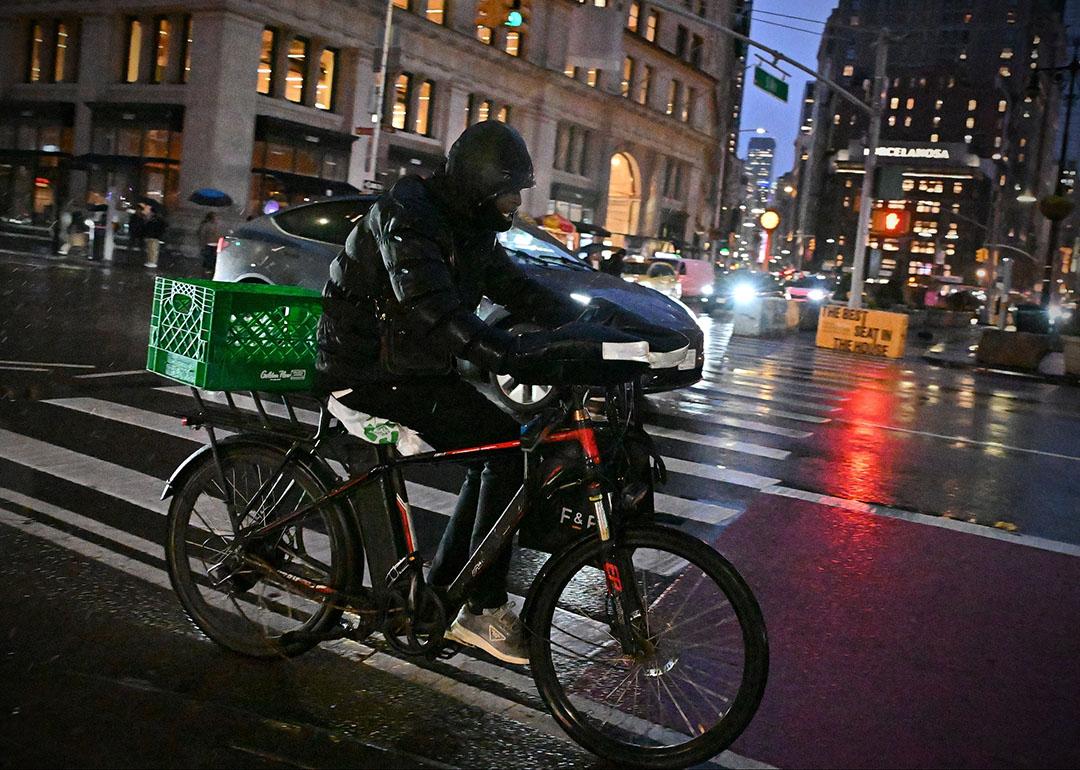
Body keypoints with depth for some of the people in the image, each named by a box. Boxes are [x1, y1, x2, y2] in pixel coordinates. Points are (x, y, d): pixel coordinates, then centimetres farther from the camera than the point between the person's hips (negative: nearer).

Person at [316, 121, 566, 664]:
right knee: (510, 445, -17)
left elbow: (516, 288, 11)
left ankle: (441, 592, 15)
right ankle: (483, 609, -9)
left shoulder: (468, 227, 9)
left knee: (496, 455, 6)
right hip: (371, 374, -10)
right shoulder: (407, 217, -20)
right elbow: (433, 308, -34)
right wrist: (514, 353, -43)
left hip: (414, 368, 10)